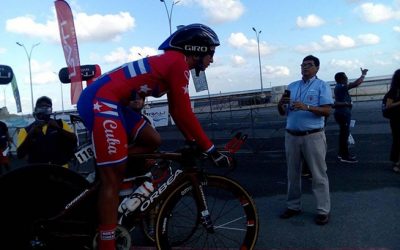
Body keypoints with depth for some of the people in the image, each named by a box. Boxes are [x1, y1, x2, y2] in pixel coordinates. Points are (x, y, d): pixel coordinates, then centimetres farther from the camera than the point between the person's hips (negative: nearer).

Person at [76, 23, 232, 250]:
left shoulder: (171, 61, 19)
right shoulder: (179, 63, -9)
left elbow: (177, 112, 22)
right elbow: (185, 114, -13)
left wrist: (193, 142, 21)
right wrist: (212, 150, -7)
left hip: (108, 101, 10)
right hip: (100, 101, -10)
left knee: (152, 142, 17)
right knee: (113, 178, -6)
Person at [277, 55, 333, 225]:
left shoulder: (322, 86, 2)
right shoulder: (292, 86, 16)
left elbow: (327, 111, -10)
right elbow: (283, 113, 15)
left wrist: (306, 107, -24)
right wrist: (280, 104, -8)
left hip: (313, 136, -5)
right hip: (291, 136, 5)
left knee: (318, 174, 1)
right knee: (293, 173, 12)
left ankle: (323, 210, 10)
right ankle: (293, 206, 23)